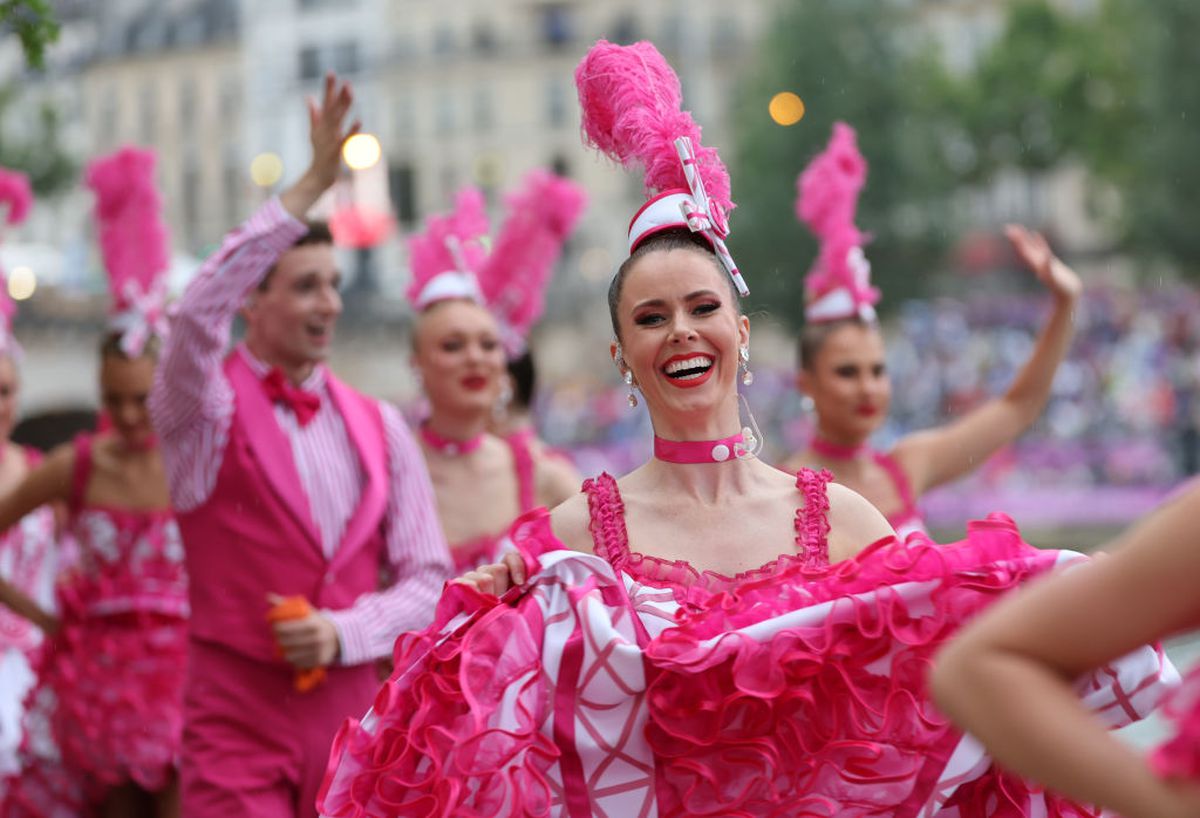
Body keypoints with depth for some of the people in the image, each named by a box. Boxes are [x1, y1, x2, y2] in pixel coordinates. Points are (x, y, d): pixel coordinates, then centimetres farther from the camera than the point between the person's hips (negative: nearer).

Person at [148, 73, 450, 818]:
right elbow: (197, 315, -25)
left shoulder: (379, 427, 8)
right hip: (238, 719, -4)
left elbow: (428, 580, 8)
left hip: (353, 713, 4)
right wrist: (312, 185, -27)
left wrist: (344, 632, -12)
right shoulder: (208, 408, -3)